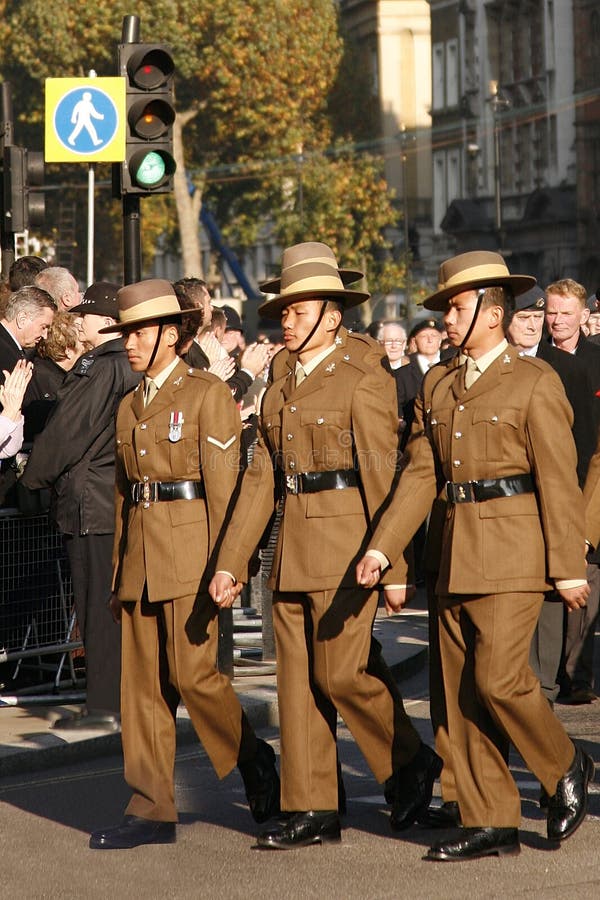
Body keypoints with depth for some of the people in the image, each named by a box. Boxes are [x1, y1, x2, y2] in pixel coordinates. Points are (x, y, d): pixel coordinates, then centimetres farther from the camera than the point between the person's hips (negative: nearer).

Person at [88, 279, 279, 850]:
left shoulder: (207, 395, -4)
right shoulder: (129, 407, 17)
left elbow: (224, 487, -8)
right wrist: (118, 576, 18)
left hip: (190, 550, -7)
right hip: (140, 554, 7)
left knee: (191, 672, -11)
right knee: (142, 682, 3)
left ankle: (254, 762, 12)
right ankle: (151, 810, 5)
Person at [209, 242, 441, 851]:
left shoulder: (363, 378, -7)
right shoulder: (282, 383, 14)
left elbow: (382, 474, -11)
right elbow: (260, 477, 14)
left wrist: (390, 563, -15)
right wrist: (230, 562, 9)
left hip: (345, 542, -7)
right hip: (292, 547, 7)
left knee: (340, 673, -9)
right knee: (297, 678, 5)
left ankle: (411, 765, 14)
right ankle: (311, 810, 10)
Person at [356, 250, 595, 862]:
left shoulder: (534, 381, -4)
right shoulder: (437, 386, 13)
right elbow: (420, 474, 9)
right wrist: (381, 548, -2)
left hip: (512, 551, -7)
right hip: (456, 553, 7)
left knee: (498, 677, -14)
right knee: (461, 692, 4)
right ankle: (489, 823, 10)